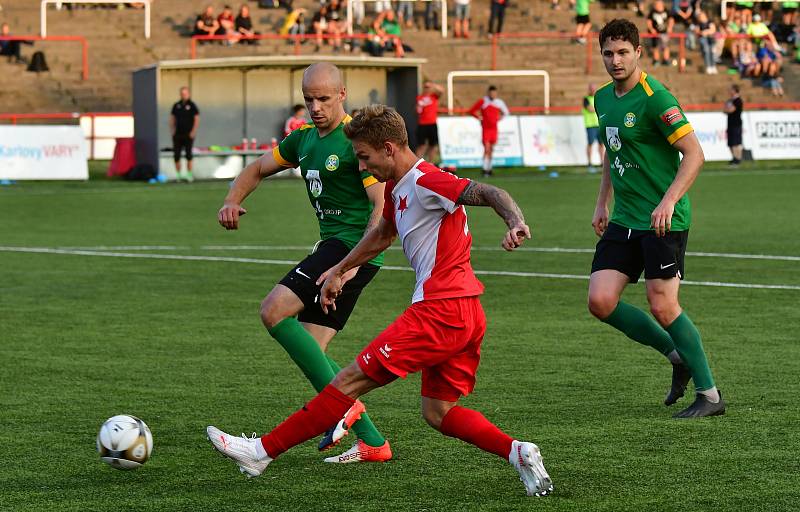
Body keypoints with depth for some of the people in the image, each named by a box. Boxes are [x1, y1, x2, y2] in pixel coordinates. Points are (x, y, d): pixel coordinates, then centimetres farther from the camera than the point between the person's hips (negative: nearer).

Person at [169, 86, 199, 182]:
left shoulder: (191, 105, -1)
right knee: (176, 154, 0)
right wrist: (172, 130, 4)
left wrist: (193, 131, -11)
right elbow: (172, 118, 16)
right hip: (178, 135, 4)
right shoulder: (176, 105, 10)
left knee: (188, 154, -2)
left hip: (188, 135, -3)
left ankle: (189, 174, 4)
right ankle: (178, 174, 8)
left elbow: (197, 119, -4)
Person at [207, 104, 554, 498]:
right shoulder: (397, 188, 18)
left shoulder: (426, 182, -12)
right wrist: (340, 270, 43)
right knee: (436, 411, 12)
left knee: (352, 380, -4)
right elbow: (383, 234, 37)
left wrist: (515, 222, -44)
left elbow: (490, 193, -24)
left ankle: (262, 451, 1)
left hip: (438, 310, -10)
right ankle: (516, 452, -5)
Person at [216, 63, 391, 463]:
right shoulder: (304, 139, 14)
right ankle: (372, 443, 6)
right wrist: (232, 201, 7)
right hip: (332, 245, 9)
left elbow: (382, 207, -17)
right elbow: (258, 169, 28)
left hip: (354, 246, -9)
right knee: (310, 351, 3)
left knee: (274, 311, -19)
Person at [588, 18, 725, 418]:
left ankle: (709, 394, 6)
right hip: (623, 220, 8)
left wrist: (669, 201, -27)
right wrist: (602, 204, 20)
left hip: (663, 220, -8)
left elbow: (694, 154, -17)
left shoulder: (654, 98, -15)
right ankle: (676, 355, 17)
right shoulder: (603, 98, 11)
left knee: (663, 308, -9)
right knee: (601, 302, -2)